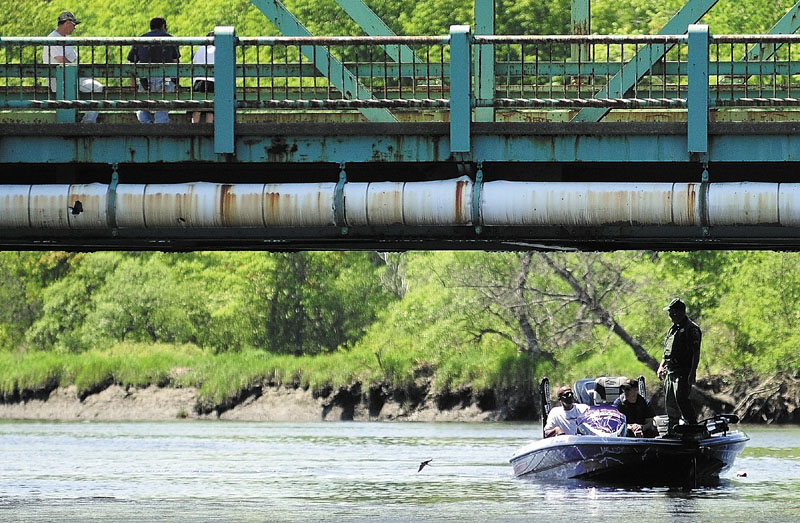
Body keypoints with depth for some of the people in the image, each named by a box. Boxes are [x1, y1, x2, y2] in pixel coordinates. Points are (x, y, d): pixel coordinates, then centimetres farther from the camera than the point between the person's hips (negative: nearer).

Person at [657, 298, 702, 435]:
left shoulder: (691, 329, -8)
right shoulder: (672, 329, 19)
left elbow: (696, 353, -14)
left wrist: (692, 372, -20)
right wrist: (662, 366, 17)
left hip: (683, 373, -9)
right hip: (670, 372, 9)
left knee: (681, 399, -18)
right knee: (670, 403, 10)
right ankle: (672, 431, 17)